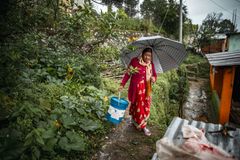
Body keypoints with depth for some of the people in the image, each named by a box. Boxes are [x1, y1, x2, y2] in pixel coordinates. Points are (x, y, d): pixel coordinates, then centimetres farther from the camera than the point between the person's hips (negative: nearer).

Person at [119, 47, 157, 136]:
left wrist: (153, 78, -11)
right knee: (139, 106, 6)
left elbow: (154, 75, 13)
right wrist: (122, 84, -14)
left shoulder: (151, 64, 4)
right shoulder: (135, 61, -12)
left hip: (146, 89, 6)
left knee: (146, 106, 13)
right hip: (136, 87, -6)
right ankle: (142, 126, 25)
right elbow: (128, 74, -9)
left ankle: (134, 120, 37)